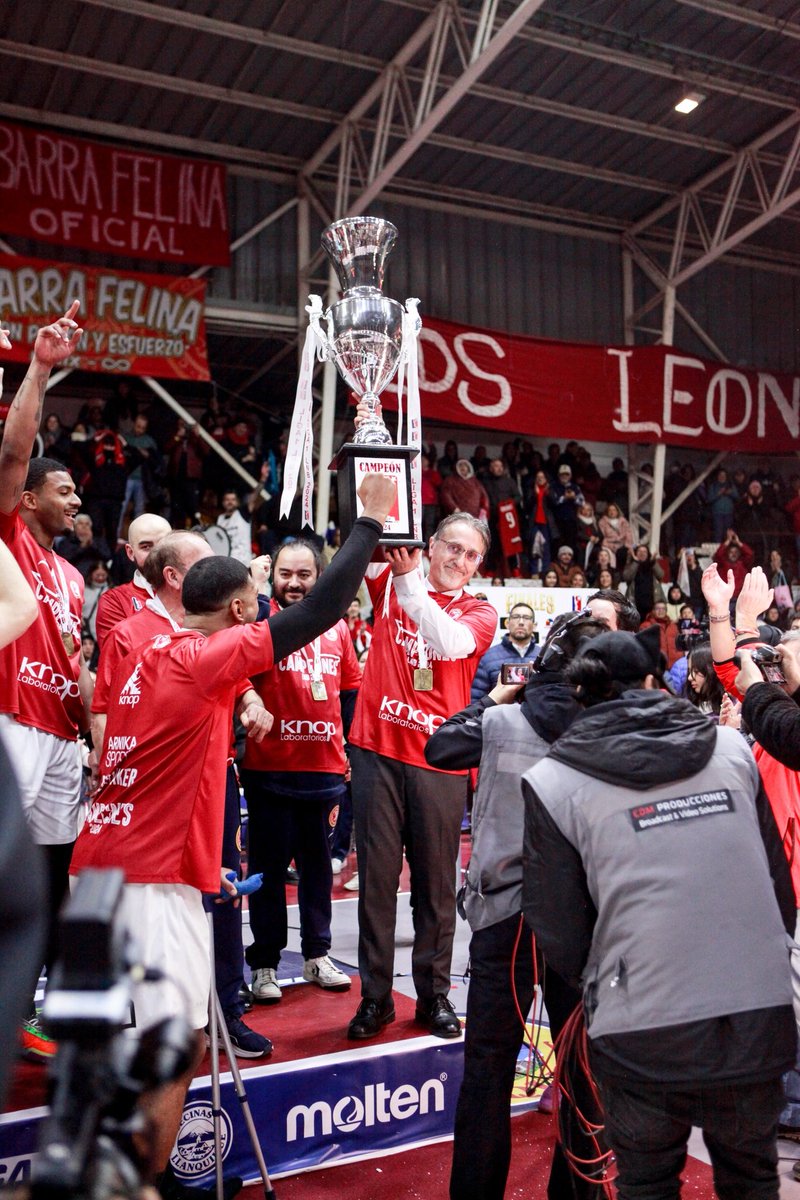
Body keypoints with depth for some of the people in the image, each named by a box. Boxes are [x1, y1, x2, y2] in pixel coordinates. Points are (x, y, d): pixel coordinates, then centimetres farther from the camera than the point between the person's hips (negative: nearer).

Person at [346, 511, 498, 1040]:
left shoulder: (480, 612, 5)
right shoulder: (389, 582, 9)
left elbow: (450, 643, -15)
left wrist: (409, 580, -24)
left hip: (439, 760, 0)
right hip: (379, 750, 0)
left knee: (436, 880, 7)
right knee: (377, 875, 4)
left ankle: (435, 995, 22)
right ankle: (376, 996, 16)